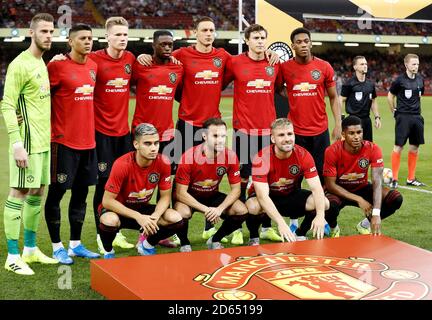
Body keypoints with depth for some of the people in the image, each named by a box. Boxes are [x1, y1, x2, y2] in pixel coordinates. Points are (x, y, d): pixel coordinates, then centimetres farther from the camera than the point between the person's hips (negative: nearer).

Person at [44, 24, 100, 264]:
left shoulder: (93, 66, 9)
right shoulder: (58, 66, -10)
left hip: (88, 140, 7)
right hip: (64, 140, -7)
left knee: (81, 192, 12)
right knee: (56, 193, 2)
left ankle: (76, 244, 22)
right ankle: (57, 247, 12)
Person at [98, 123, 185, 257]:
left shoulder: (163, 163, -16)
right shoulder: (122, 165, -27)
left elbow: (165, 197, -7)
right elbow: (107, 201, -25)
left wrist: (155, 216, -27)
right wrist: (138, 216, -32)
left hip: (143, 208, 4)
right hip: (119, 209, -4)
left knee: (176, 219, -19)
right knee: (110, 220, -38)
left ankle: (147, 246, 10)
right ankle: (108, 252, -3)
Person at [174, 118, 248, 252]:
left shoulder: (230, 156, -17)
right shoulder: (189, 157, -27)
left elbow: (236, 189, -11)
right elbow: (180, 193, -24)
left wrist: (220, 209, -28)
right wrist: (206, 209, -32)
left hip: (212, 195, 4)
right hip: (189, 197, -4)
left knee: (242, 211, -19)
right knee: (183, 212, -37)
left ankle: (215, 240, 6)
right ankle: (184, 244, -4)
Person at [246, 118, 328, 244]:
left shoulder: (303, 155, -18)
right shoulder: (262, 158, -27)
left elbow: (316, 188, -22)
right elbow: (262, 196, -35)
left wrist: (320, 215, -40)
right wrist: (281, 223, -47)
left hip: (292, 195, 3)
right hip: (268, 198, -3)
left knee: (323, 203, -22)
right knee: (253, 207, -38)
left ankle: (300, 234, 5)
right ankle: (253, 238, -5)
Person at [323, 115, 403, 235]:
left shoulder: (373, 149, -19)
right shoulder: (332, 151, -23)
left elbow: (377, 181, -27)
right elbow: (330, 184, -20)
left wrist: (376, 214, -39)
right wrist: (358, 199, -28)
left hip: (362, 188, 3)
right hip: (339, 191, -3)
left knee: (396, 199, -20)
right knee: (330, 205, -39)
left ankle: (365, 224, 8)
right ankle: (333, 228, 1)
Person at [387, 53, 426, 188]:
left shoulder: (420, 79, 7)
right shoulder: (400, 80, -7)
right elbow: (390, 96, 4)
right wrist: (394, 111, 6)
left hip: (417, 117, 6)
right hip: (403, 117, -6)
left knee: (414, 148, 8)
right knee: (398, 147, -6)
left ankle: (411, 179, 17)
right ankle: (394, 179, 0)